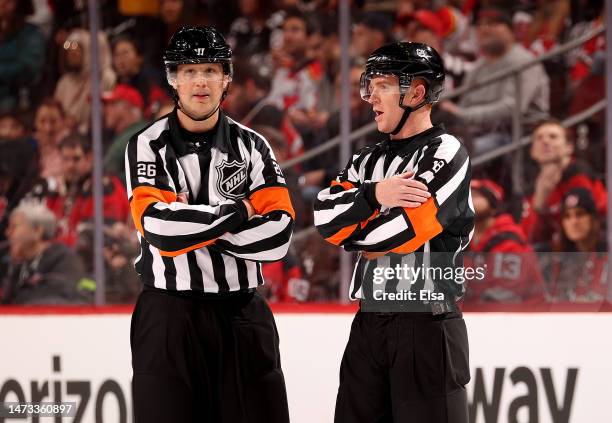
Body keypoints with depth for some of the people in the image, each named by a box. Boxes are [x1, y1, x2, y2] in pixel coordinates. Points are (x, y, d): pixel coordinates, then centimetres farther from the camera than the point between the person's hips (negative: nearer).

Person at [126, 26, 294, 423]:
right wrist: (237, 212, -10)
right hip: (169, 315, -2)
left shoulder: (252, 146, 6)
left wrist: (195, 225, -13)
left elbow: (279, 233, -6)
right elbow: (159, 226, -17)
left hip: (242, 313, 2)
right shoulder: (149, 146, -1)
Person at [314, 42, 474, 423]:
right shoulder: (368, 160, 15)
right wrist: (374, 194, -16)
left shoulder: (446, 153, -8)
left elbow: (402, 232, -17)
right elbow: (326, 217, 0)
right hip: (368, 322, 7)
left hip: (426, 325, -7)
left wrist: (351, 233, -1)